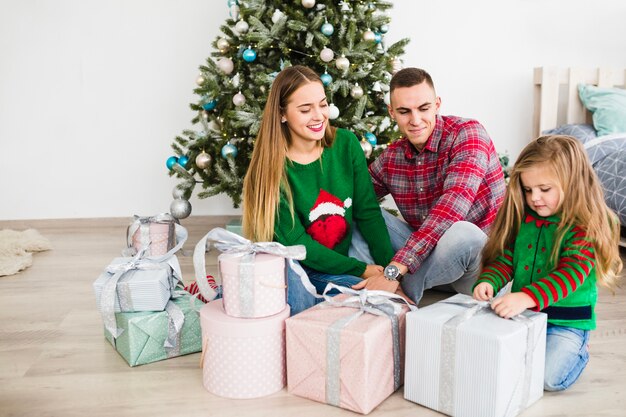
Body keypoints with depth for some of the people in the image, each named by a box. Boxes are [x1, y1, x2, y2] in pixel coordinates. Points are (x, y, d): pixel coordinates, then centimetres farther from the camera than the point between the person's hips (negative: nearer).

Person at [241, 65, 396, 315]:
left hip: (339, 268, 5)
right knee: (299, 305, -38)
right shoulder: (272, 166, -13)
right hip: (292, 265, -4)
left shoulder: (346, 144, -3)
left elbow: (368, 212, 0)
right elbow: (295, 242, -14)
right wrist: (361, 270, -17)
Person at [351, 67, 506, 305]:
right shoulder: (391, 158, 1)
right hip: (424, 250, 5)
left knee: (459, 233, -39)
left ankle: (403, 292, -14)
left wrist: (394, 270, -37)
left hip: (478, 253, -5)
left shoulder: (467, 133, -17)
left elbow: (452, 207, -30)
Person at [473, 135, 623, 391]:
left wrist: (527, 297, -40)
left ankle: (578, 353, 13)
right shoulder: (523, 219, 5)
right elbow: (506, 259, 7)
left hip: (566, 322, -5)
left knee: (548, 377, -21)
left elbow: (571, 273, -25)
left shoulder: (586, 227, -14)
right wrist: (488, 282, -16)